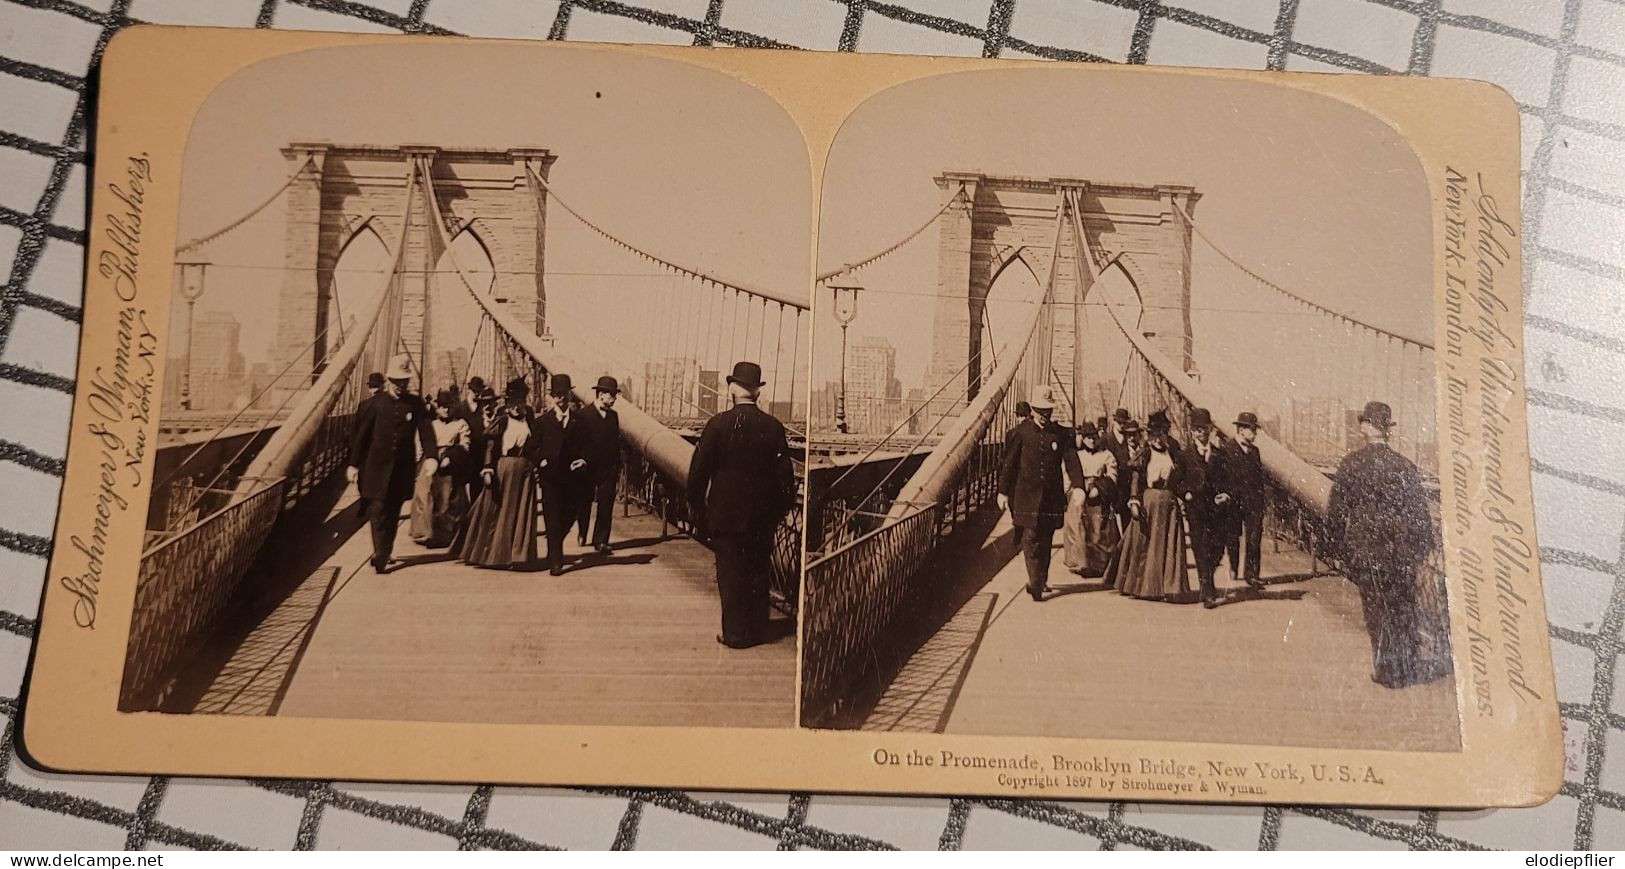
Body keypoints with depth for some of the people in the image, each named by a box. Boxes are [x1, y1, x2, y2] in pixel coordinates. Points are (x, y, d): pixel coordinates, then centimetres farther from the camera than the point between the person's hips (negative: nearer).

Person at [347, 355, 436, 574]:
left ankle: (385, 552, 25)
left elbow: (426, 431, -4)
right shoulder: (374, 404, -2)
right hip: (377, 467, -2)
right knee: (378, 511, -8)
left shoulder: (416, 405, 3)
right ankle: (381, 557, -9)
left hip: (403, 468, 2)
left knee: (393, 512, 11)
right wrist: (354, 464, 0)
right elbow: (359, 435, 1)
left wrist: (430, 456, -20)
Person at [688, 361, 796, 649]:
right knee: (758, 572, 13)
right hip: (762, 516, 3)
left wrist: (698, 507, 5)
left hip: (726, 514, -3)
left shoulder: (718, 425, -11)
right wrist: (781, 509, 13)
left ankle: (735, 633, 7)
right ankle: (757, 630, 20)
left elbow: (698, 470, -8)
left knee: (730, 574, 4)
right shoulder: (773, 427, -3)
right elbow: (785, 474, 1)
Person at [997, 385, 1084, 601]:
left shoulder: (1061, 434, 6)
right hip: (1027, 495, -3)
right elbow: (1008, 464, 3)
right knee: (1031, 539, -9)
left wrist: (1078, 486, -16)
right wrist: (1003, 491, 2)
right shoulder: (1020, 433, 0)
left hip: (1052, 496, 3)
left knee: (1046, 541, 11)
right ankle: (1036, 583, -10)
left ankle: (1040, 580, 25)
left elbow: (1072, 461, -1)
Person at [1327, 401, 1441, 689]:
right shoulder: (1404, 466, -9)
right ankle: (1407, 669, 20)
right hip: (1400, 552, 0)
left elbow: (1336, 511, -2)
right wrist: (1422, 549, 7)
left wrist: (1338, 549, 8)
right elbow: (1420, 513, -4)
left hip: (1362, 549, 1)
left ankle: (1388, 670, 16)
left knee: (1376, 611, 10)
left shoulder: (1350, 464, -7)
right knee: (1403, 609, 11)